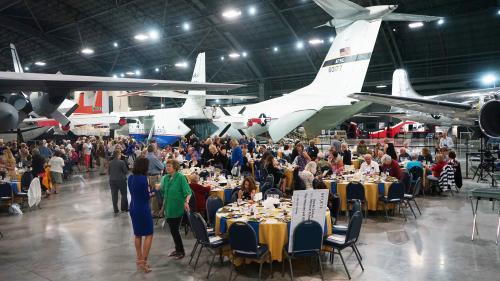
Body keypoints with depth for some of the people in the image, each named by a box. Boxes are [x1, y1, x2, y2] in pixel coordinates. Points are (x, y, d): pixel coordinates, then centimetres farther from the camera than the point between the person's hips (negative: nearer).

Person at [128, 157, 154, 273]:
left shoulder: (130, 177, 4)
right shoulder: (143, 178, -20)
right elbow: (146, 196, -16)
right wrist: (151, 193, 4)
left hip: (133, 208, 8)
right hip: (143, 209, -8)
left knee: (137, 235, 17)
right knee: (148, 235, 2)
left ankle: (139, 260, 26)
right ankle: (143, 261, 0)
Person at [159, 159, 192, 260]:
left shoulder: (181, 177, -12)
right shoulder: (165, 178, 6)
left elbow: (188, 192, -18)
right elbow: (163, 191, 15)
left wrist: (186, 202, -33)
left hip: (177, 208, -6)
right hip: (168, 208, 6)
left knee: (175, 230, -2)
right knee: (172, 230, 14)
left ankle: (181, 252, 14)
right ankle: (177, 249, 30)